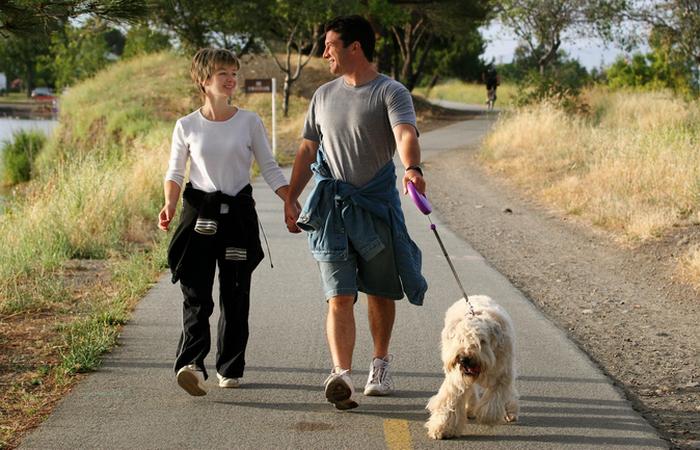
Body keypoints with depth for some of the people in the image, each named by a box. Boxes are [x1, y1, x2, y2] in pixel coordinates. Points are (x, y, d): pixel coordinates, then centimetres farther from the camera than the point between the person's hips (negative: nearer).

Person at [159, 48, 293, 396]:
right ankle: (191, 364, -24)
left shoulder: (249, 122, 4)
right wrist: (169, 204, -12)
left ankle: (229, 368, 15)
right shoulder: (187, 126, 3)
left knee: (235, 296, 6)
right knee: (196, 294, -12)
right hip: (199, 214, -1)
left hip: (239, 212, 1)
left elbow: (270, 169, 7)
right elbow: (175, 173, 7)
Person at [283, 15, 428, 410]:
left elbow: (406, 133, -24)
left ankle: (381, 365, 31)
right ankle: (342, 375, -20)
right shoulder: (324, 95, 12)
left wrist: (413, 168, -44)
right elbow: (308, 149, 20)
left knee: (381, 294, 12)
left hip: (378, 205, -3)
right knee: (340, 297, -10)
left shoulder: (391, 93, -6)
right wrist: (292, 198, 16)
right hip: (332, 208, 3)